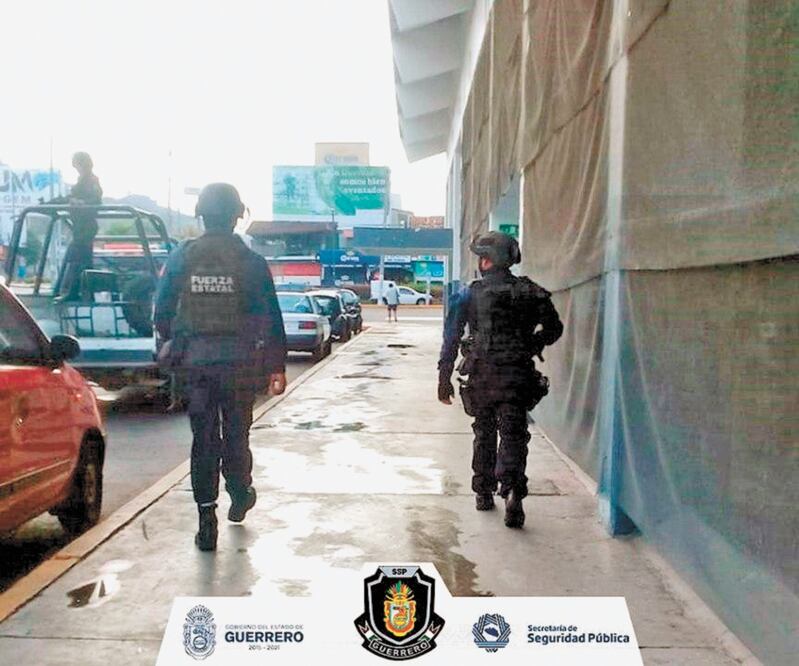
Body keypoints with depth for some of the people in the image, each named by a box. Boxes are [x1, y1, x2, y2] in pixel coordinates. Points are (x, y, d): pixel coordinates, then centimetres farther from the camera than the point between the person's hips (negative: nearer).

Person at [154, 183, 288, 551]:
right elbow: (271, 319, -5)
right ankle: (240, 496, 37)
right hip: (239, 363, -1)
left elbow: (161, 314, 4)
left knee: (203, 439, 7)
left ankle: (207, 521, 7)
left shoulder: (180, 258, -1)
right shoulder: (251, 261, -5)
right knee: (236, 434, 17)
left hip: (194, 363, 1)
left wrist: (174, 345, 22)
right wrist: (277, 366, 2)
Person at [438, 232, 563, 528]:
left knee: (484, 435, 16)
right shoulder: (531, 293, 2)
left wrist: (444, 380, 1)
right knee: (513, 437, 2)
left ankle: (484, 493, 26)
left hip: (481, 379, 0)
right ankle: (512, 491, -17)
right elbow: (554, 328, 12)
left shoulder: (469, 295, -2)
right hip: (517, 378, 0)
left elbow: (451, 340, -3)